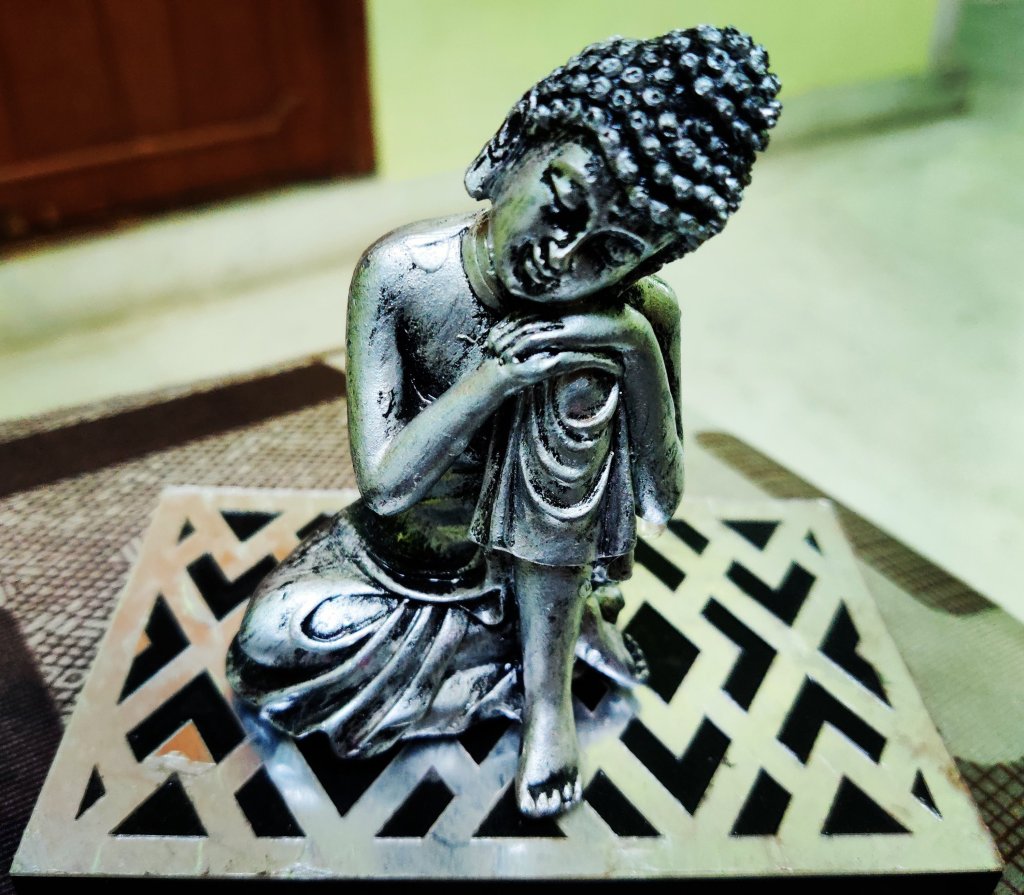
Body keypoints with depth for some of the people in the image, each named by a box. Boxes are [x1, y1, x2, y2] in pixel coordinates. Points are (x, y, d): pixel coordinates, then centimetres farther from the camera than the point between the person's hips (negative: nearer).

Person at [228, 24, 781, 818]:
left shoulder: (638, 316, -21)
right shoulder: (399, 273, -23)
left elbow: (660, 501, -18)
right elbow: (384, 484, -23)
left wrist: (641, 351, -32)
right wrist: (487, 382, -38)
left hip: (546, 548, -1)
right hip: (415, 550, 2)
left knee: (575, 373, -28)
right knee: (270, 648, -16)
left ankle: (549, 689, -13)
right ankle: (565, 625, -3)